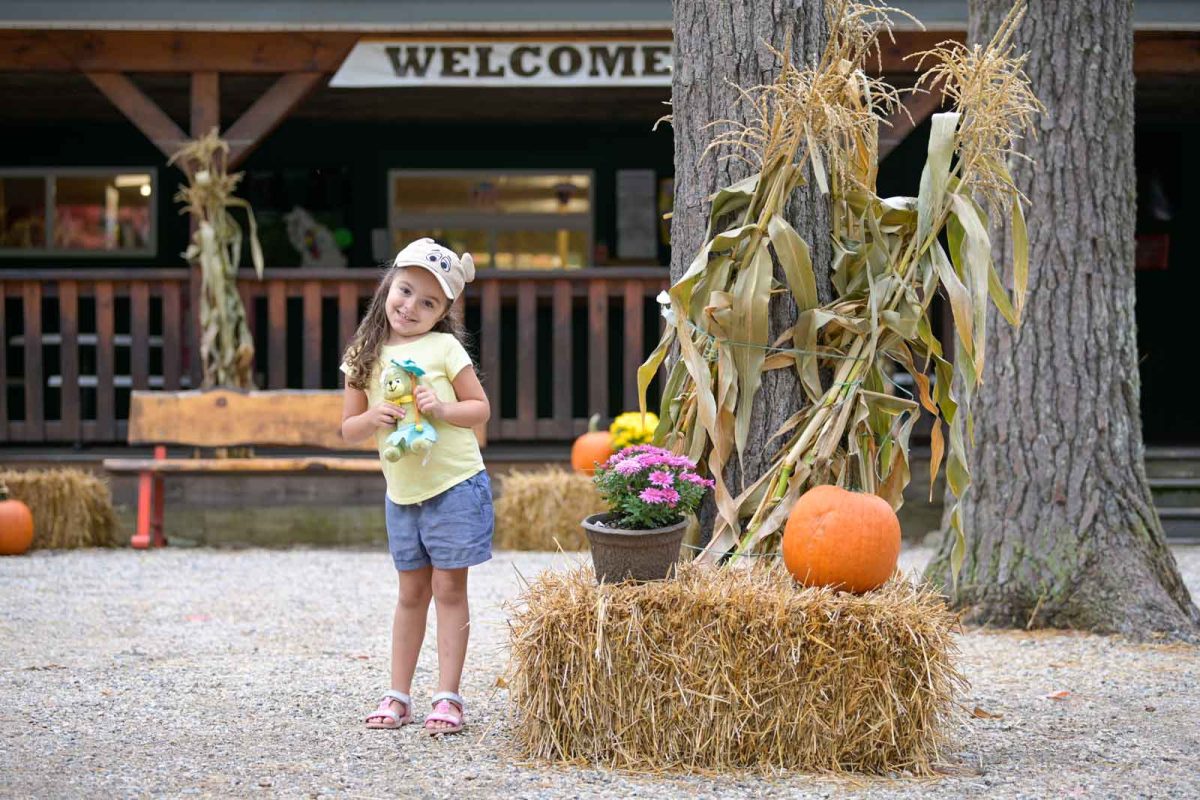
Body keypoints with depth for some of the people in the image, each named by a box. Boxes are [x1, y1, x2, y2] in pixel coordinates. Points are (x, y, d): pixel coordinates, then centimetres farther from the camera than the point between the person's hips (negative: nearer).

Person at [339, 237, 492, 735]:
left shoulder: (444, 348, -6)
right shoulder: (365, 357, 5)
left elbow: (480, 409, -2)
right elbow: (348, 428, 8)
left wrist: (444, 409, -20)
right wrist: (373, 419, -13)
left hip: (454, 487, -4)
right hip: (401, 493, 4)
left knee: (449, 589, -1)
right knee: (411, 592, 12)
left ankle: (448, 697, 1)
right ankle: (398, 695, 16)